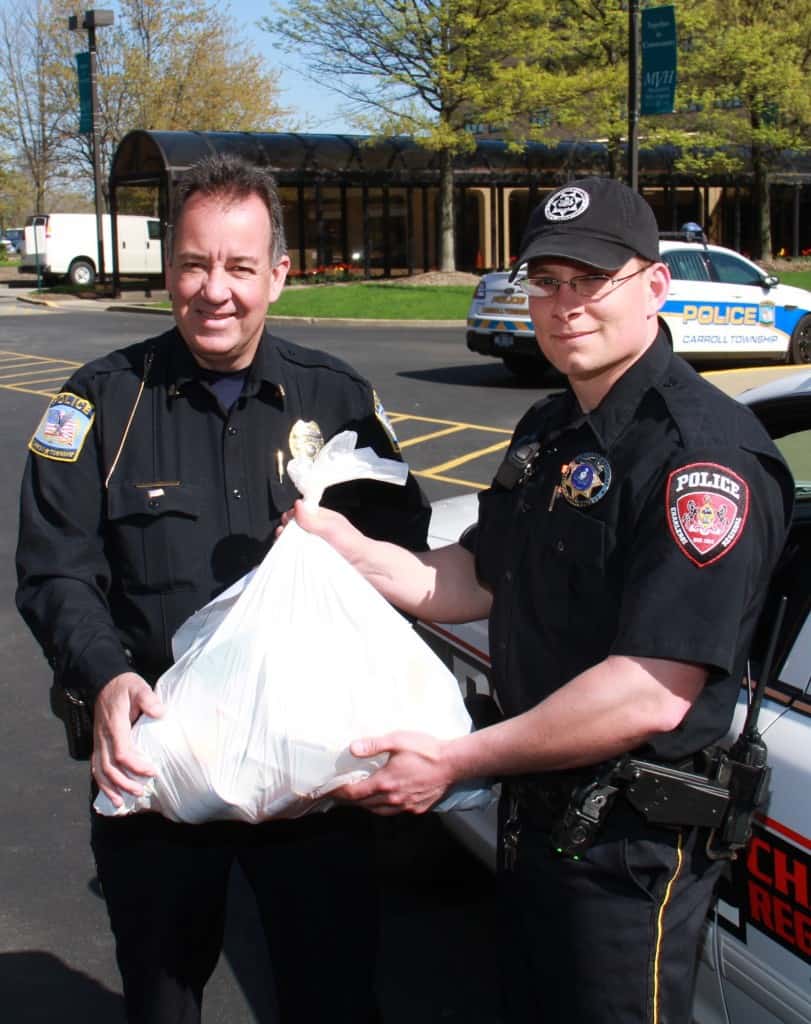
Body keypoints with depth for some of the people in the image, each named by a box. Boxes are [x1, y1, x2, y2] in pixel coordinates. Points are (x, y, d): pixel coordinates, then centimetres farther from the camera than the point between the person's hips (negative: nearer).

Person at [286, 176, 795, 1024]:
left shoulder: (704, 451, -24)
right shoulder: (548, 430, 8)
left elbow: (653, 694, -29)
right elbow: (479, 580, 14)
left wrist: (456, 762, -25)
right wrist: (351, 549, -2)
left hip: (630, 848, -9)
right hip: (536, 810, 9)